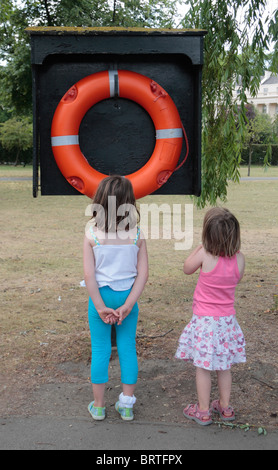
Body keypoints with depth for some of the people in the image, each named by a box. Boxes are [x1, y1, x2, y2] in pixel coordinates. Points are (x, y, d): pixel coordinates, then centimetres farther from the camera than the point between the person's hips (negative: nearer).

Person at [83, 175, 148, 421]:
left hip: (101, 295, -1)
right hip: (127, 296, 1)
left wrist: (100, 307, -9)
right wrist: (128, 305, -8)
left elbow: (89, 275, -14)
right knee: (128, 347, 13)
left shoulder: (92, 234, -12)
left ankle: (98, 406, 22)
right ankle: (127, 404, 23)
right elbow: (143, 274, -9)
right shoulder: (137, 234, -7)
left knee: (100, 350, 11)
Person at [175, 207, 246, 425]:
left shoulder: (204, 255, -19)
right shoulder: (239, 258, -9)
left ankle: (203, 411, 19)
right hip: (227, 319, 4)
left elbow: (187, 268, 0)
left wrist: (200, 247, 7)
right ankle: (225, 407, 32)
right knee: (224, 366, 18)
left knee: (203, 367, 8)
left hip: (205, 320, -4)